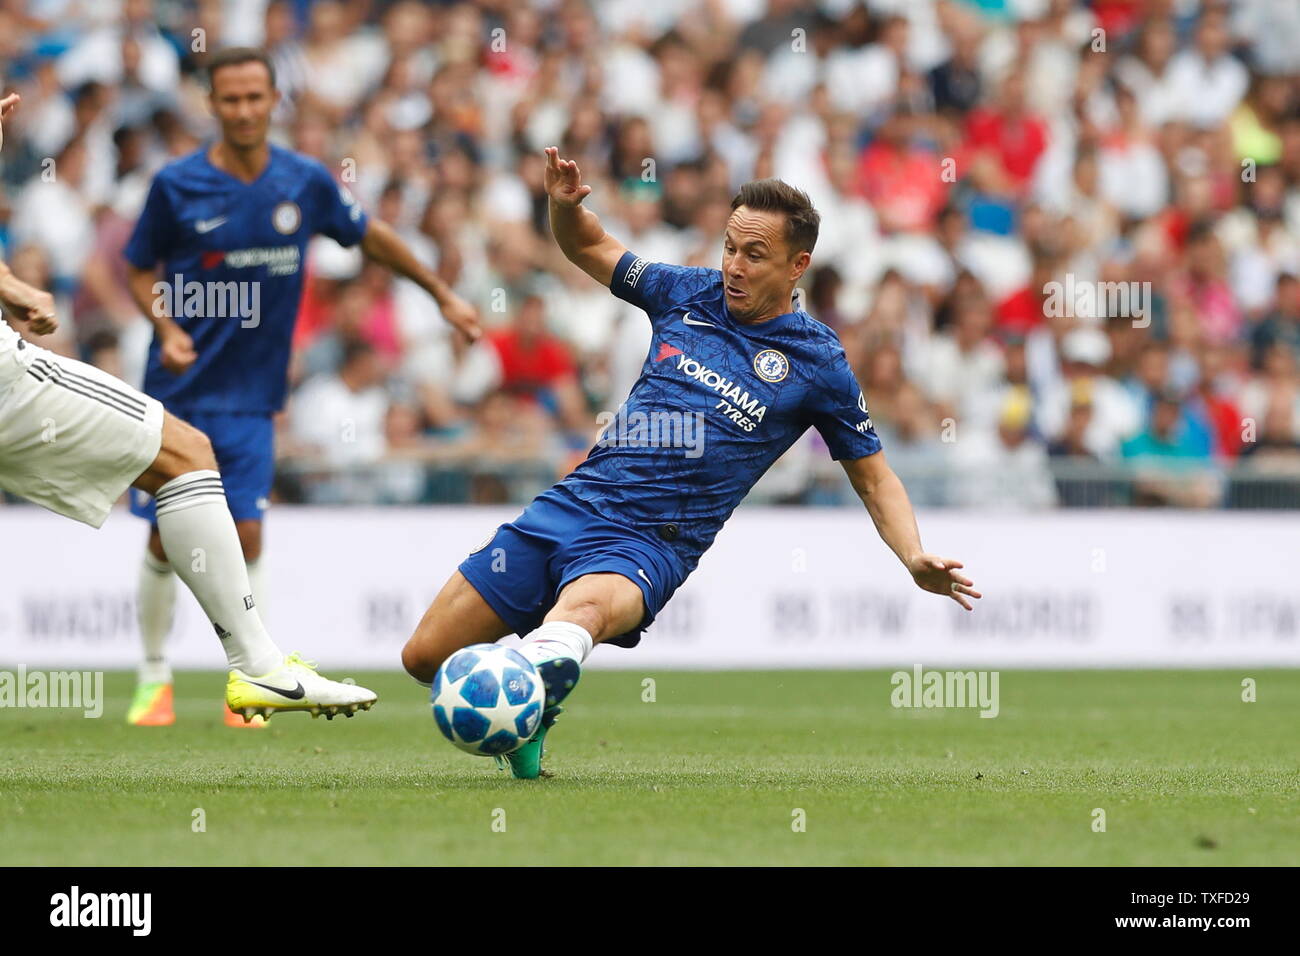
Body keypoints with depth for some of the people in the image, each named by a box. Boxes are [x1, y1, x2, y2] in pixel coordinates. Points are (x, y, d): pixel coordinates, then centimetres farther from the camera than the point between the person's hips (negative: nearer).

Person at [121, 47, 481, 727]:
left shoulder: (306, 183, -2)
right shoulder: (177, 185, -7)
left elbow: (370, 236, 15)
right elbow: (140, 268, 5)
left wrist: (442, 294, 20)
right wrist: (166, 327, -13)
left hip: (249, 397, 1)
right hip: (176, 393, -1)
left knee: (245, 536, -7)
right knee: (166, 540, 0)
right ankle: (155, 679, 16)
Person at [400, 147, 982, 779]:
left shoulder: (818, 364, 1)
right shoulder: (689, 294, 10)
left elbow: (874, 478, 10)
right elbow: (590, 248, 26)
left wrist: (915, 558, -8)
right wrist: (564, 204, 2)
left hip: (646, 546, -5)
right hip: (569, 506, 5)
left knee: (583, 608, -42)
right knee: (422, 658, -1)